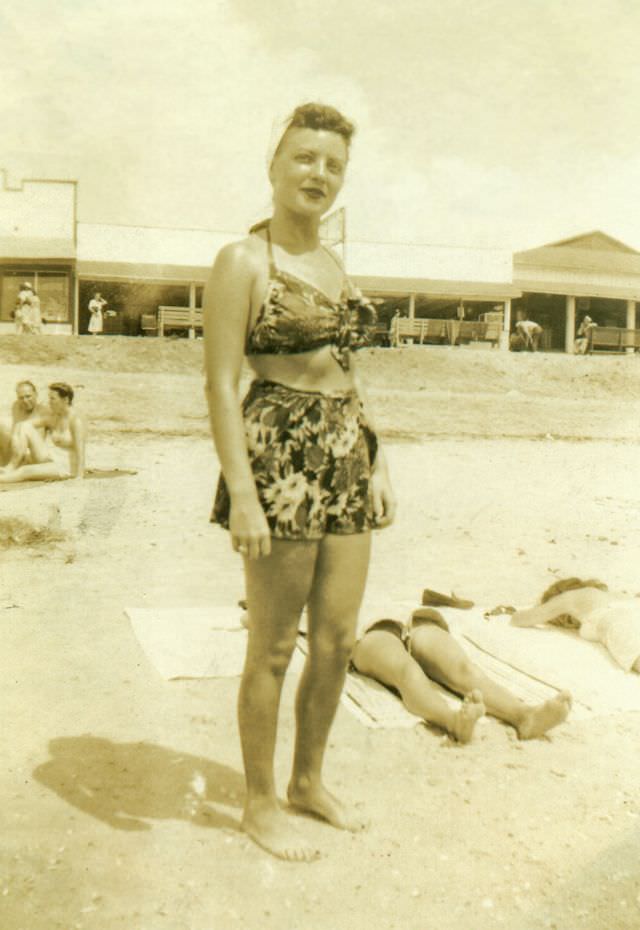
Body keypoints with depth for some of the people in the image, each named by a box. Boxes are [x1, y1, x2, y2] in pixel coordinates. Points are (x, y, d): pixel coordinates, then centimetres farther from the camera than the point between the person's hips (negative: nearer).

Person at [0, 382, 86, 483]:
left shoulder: (76, 420, -17)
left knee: (25, 471, -30)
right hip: (45, 459, 7)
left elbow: (80, 451, -24)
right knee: (23, 427, -9)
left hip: (64, 467, -7)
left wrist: (79, 477, -30)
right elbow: (24, 423, 3)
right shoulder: (49, 415, 5)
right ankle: (11, 467, -18)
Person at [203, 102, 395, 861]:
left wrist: (379, 465, 13)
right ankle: (259, 805, 22)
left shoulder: (332, 265, 16)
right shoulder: (244, 261, -6)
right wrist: (242, 495, -19)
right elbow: (221, 385, -12)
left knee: (338, 638, 12)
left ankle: (308, 781, 32)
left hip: (346, 462, 7)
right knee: (274, 647, 3)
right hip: (280, 461, -7)